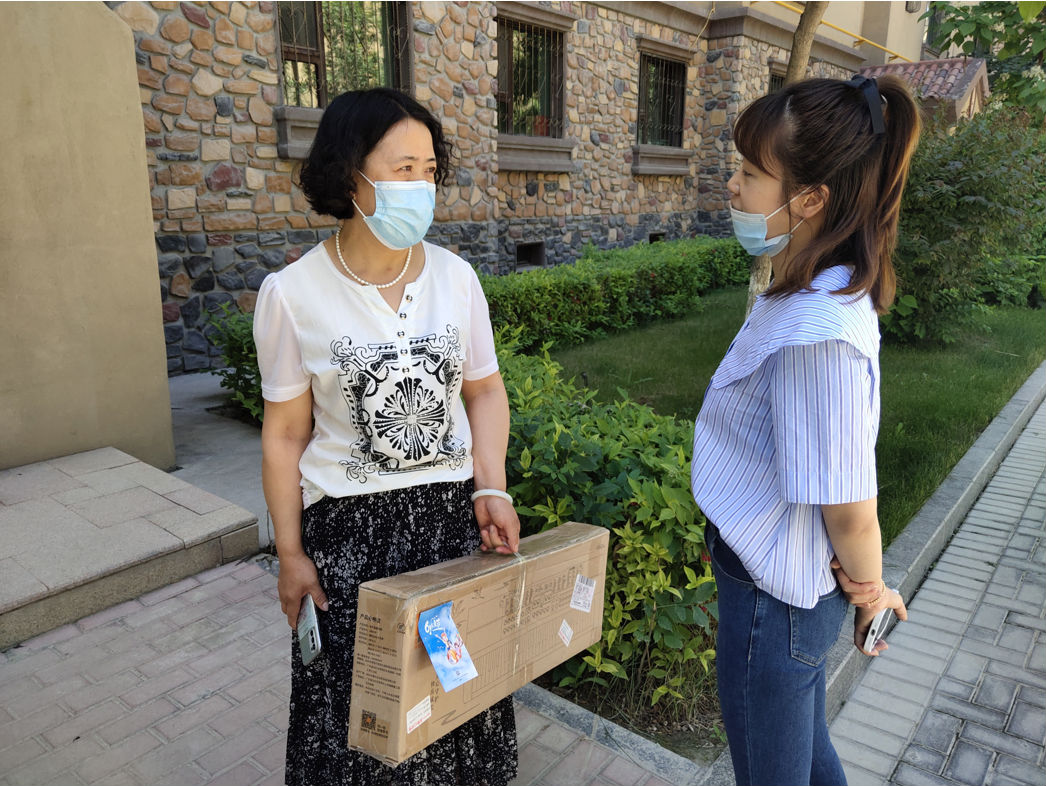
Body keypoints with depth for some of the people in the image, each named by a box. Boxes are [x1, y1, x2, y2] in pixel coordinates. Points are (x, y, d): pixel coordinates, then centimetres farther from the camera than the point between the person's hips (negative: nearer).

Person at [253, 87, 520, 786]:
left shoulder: (455, 276, -3)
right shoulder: (293, 294, -10)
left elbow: (485, 392, 5)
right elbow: (286, 434, -4)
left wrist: (491, 489, -7)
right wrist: (291, 555, -2)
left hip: (453, 515, 3)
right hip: (348, 525, -2)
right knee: (355, 709, 11)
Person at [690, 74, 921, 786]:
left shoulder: (816, 334, -32)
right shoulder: (821, 295, 0)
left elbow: (850, 510, -25)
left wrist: (867, 590, -6)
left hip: (773, 596, -9)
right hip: (794, 587, 9)